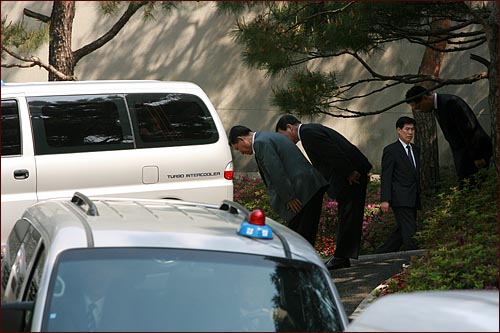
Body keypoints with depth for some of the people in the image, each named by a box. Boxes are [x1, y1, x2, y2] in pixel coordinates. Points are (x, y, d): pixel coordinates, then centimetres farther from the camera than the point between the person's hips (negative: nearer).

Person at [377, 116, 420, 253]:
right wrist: (385, 200, -16)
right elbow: (385, 177, -9)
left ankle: (381, 255, 19)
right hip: (400, 199, -8)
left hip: (412, 200, 8)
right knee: (409, 231, -12)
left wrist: (418, 198, 19)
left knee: (402, 231, 9)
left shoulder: (415, 150, 19)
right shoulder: (391, 150, -4)